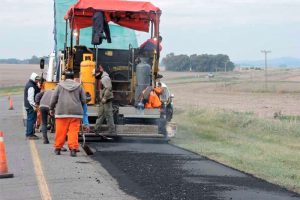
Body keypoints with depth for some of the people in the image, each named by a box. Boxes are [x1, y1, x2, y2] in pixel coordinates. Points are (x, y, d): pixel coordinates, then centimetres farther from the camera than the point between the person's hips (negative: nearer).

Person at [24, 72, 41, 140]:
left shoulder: (29, 84, 16)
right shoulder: (31, 86, -18)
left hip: (28, 106, 11)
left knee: (30, 119, 16)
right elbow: (30, 98, -23)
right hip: (31, 106, -11)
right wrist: (34, 106, -24)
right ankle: (30, 134, -8)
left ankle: (29, 134, 22)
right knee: (31, 119, -9)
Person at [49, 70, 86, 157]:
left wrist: (51, 109, 18)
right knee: (73, 131, 0)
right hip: (75, 113, 0)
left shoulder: (60, 85, 3)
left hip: (62, 112, 0)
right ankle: (73, 149, -8)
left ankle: (57, 148, 15)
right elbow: (83, 100, 8)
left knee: (60, 131, 6)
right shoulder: (78, 86, 7)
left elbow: (53, 99, 4)